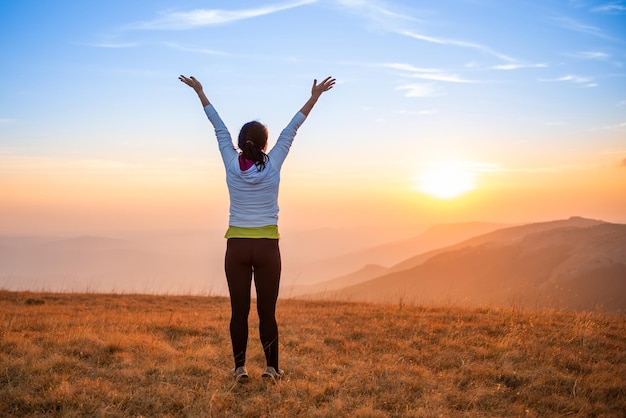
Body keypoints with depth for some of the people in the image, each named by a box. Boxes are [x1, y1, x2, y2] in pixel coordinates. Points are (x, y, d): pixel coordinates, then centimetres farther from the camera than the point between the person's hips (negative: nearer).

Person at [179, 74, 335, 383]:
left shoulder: (232, 165, -3)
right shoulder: (272, 166, -5)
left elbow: (220, 129, 5)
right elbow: (290, 130, 0)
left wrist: (200, 92, 17)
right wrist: (314, 97, 6)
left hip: (237, 246, 1)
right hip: (267, 247, -1)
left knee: (239, 311, 5)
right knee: (267, 311, 4)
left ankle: (240, 367, 7)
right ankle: (272, 367, 6)